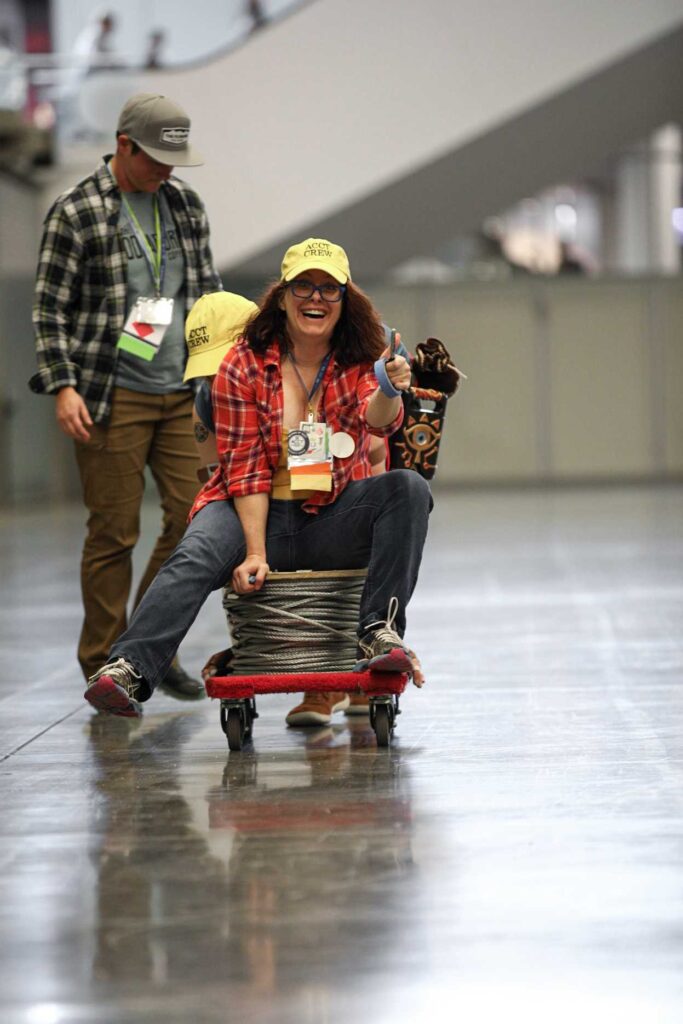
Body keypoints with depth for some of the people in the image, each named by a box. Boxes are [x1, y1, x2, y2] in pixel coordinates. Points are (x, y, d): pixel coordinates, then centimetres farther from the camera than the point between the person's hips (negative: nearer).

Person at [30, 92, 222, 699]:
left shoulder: (185, 203, 12)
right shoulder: (77, 212, -5)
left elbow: (209, 291, 19)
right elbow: (49, 308, -5)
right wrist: (62, 385, -13)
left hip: (182, 393, 5)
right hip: (111, 397, -5)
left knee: (195, 517, 2)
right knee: (114, 532, -2)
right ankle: (104, 665, 9)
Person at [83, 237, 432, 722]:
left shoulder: (361, 363, 2)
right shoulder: (244, 366, -2)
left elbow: (377, 419, -20)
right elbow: (244, 467, -5)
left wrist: (388, 393, -46)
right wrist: (255, 552, -16)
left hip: (332, 519, 2)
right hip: (258, 513, -1)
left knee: (409, 488, -25)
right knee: (195, 557, -32)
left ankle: (379, 632, -29)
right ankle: (129, 670, -45)